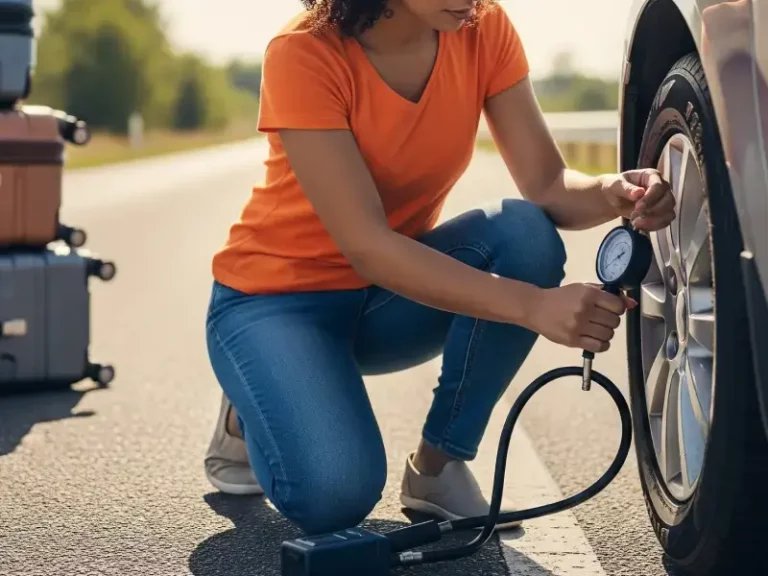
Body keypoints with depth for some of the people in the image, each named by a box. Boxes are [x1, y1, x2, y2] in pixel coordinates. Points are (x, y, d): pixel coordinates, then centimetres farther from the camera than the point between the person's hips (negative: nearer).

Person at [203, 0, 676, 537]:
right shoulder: (304, 53, -26)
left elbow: (548, 187, -12)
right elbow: (366, 246, -31)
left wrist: (615, 193, -36)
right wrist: (534, 305, -41)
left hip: (392, 286, 5)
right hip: (278, 295, -5)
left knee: (526, 234, -25)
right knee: (334, 493, -29)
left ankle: (438, 464, -9)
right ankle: (249, 417, 7)